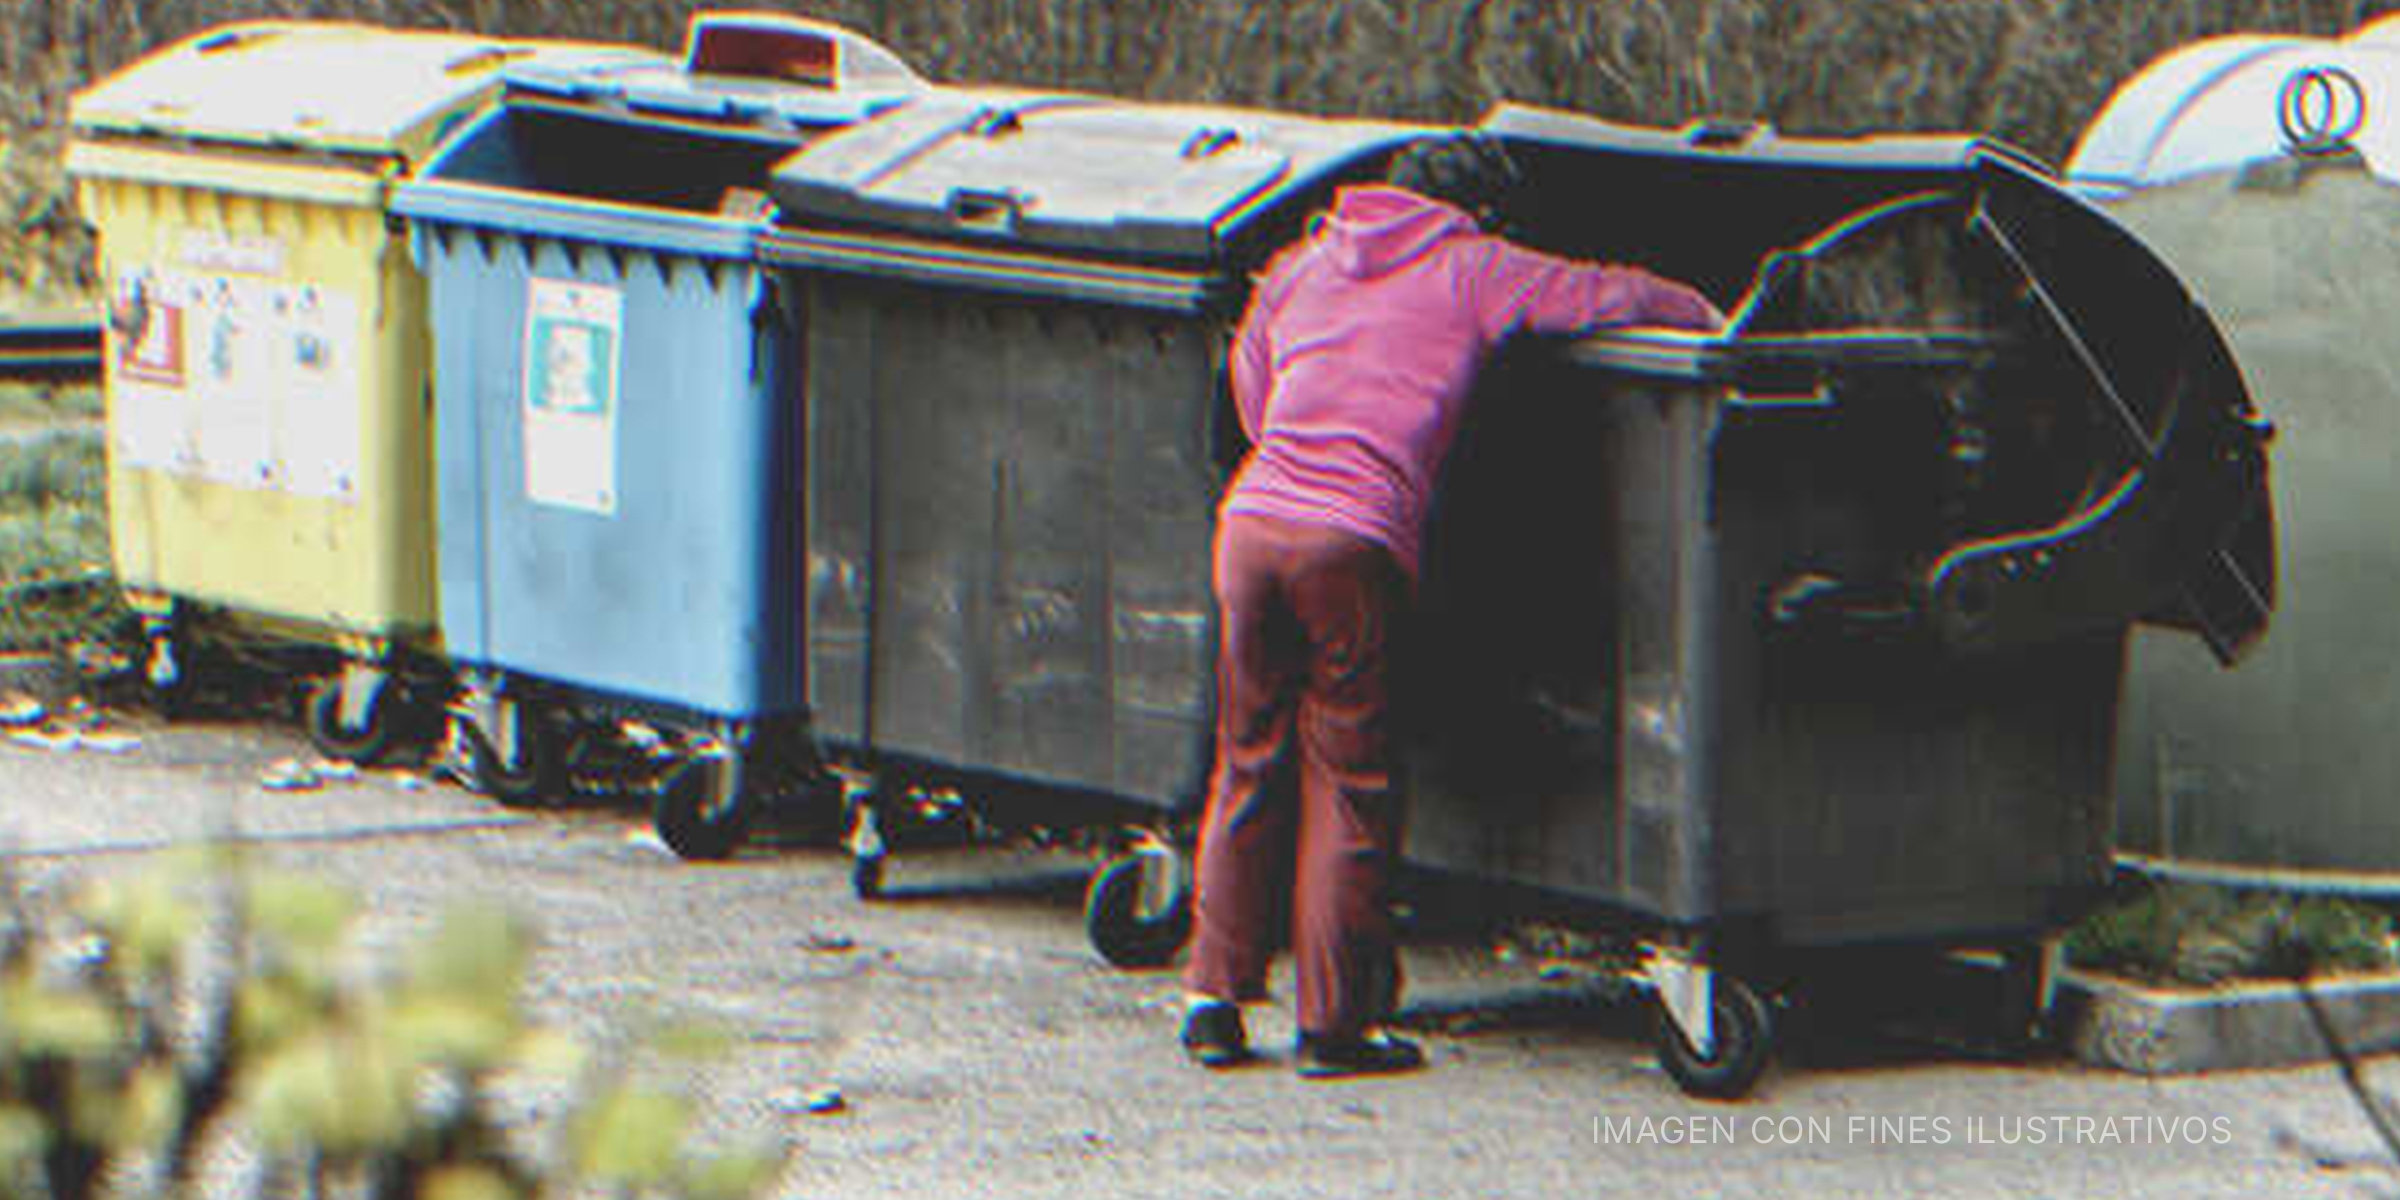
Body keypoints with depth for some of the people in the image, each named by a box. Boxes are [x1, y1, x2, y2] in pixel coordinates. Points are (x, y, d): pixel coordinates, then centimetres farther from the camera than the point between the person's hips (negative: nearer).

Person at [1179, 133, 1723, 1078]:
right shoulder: (1471, 272, 8)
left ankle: (1214, 997, 13)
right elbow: (1603, 294, 10)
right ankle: (1331, 1024, 5)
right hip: (1355, 543, -5)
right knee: (1347, 784, 3)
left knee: (1248, 766, 14)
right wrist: (1706, 317, 27)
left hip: (1252, 523, 5)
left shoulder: (1300, 265, 22)